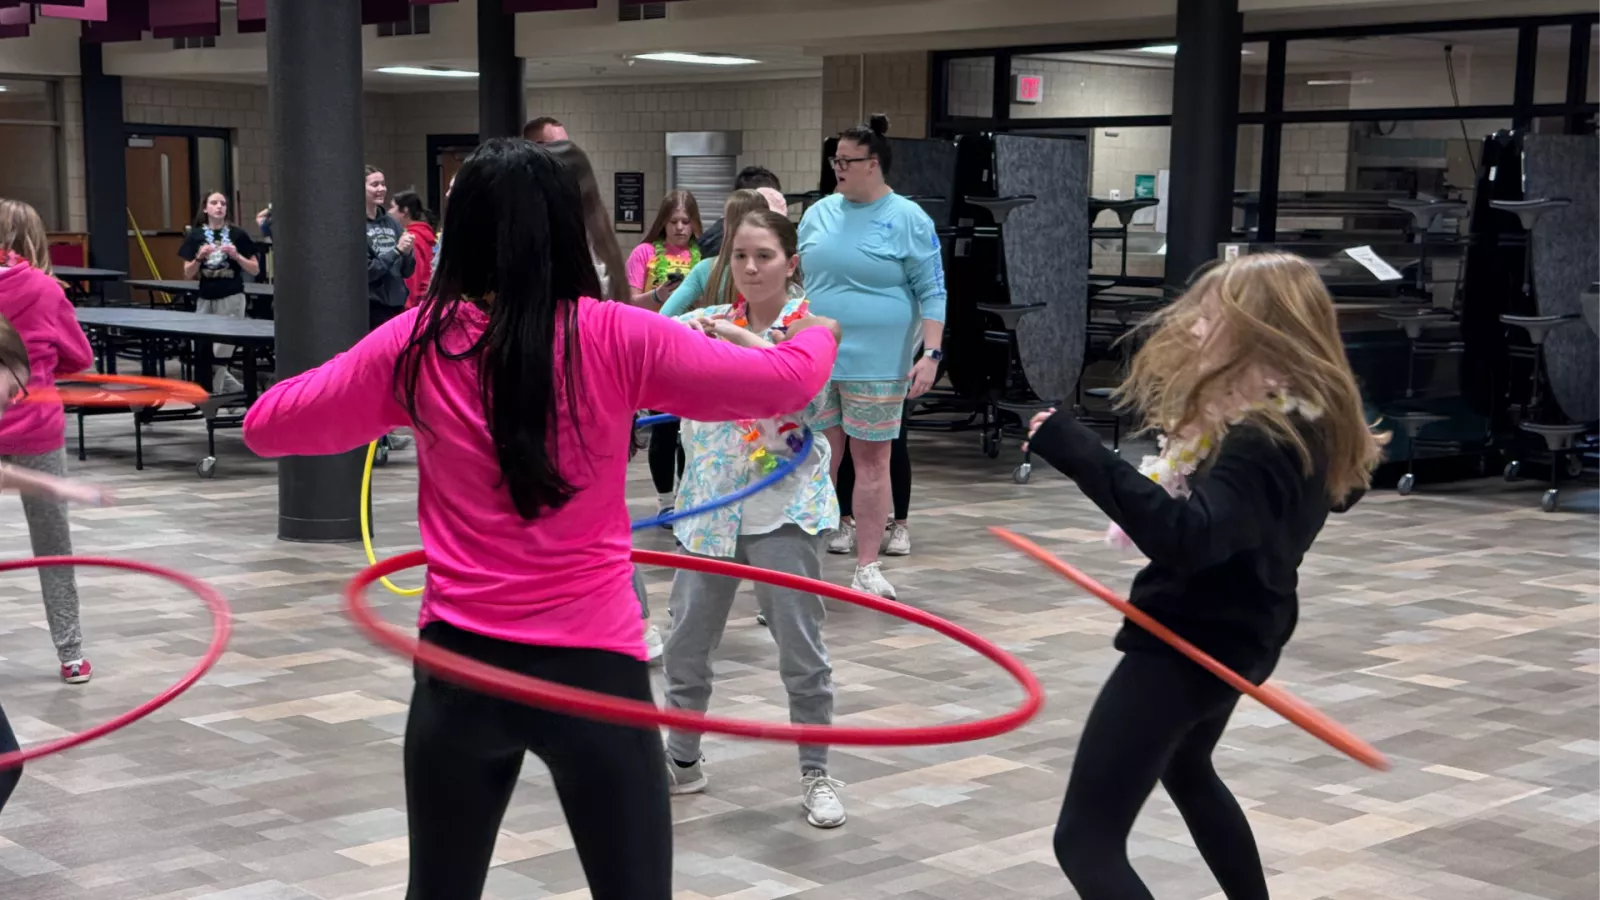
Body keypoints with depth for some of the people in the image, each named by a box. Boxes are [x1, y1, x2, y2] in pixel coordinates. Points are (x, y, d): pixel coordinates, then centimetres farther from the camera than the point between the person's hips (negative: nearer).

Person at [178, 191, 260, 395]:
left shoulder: (238, 234, 0)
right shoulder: (195, 236, 5)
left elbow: (255, 270, 2)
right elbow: (188, 275, 6)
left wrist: (236, 255, -13)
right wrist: (199, 257, -12)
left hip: (232, 299, -3)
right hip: (205, 300, 4)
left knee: (221, 350, -7)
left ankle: (215, 392, 5)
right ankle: (233, 387, 21)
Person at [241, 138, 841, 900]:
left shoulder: (419, 345, -2)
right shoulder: (617, 339, -6)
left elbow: (266, 425, 9)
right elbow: (786, 381, 1)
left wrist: (373, 385, 25)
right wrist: (819, 334, 23)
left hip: (460, 665, 2)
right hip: (592, 665, -2)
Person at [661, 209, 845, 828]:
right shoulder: (708, 321, 5)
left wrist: (738, 338, -28)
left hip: (783, 504, -3)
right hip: (709, 503, 4)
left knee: (801, 649, 0)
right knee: (687, 642, 11)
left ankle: (816, 774, 14)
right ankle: (681, 759, 28)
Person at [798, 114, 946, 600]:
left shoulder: (909, 220, -4)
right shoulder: (819, 213, 9)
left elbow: (932, 293, -6)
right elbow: (794, 280, 17)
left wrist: (931, 353, -14)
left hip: (875, 365, -4)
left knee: (871, 461, 3)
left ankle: (867, 566, 12)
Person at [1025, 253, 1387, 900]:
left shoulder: (1261, 443, -28)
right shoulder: (1305, 423, 1)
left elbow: (1185, 538, -42)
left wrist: (1080, 456, -44)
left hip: (1189, 642, -11)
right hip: (1233, 634, 11)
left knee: (1086, 839, -12)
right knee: (1185, 770, 38)